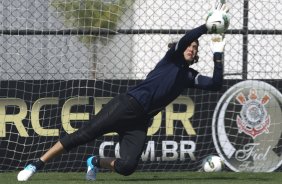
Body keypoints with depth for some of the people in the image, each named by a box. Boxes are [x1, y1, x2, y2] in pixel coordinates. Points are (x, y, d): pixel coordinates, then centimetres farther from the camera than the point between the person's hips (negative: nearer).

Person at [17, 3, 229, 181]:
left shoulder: (190, 76, 19)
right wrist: (209, 25, -15)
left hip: (140, 122, 5)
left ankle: (95, 162, 14)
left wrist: (218, 53, 7)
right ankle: (37, 164, -11)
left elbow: (216, 84, 8)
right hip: (127, 105, -5)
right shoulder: (172, 58, 5)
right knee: (83, 135, -16)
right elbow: (186, 39, -15)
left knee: (127, 166, -18)